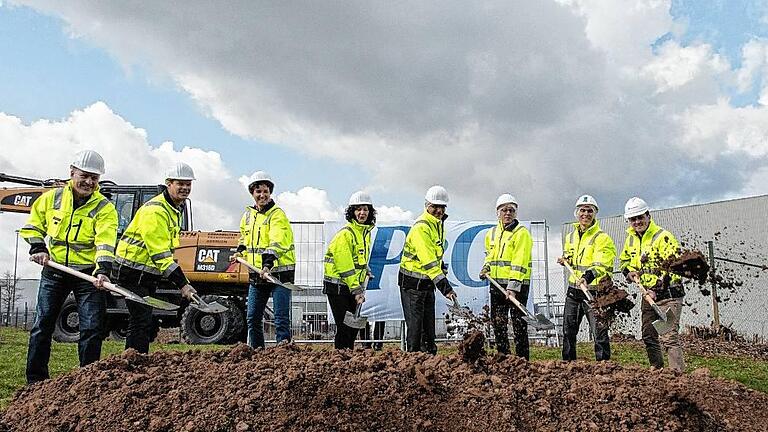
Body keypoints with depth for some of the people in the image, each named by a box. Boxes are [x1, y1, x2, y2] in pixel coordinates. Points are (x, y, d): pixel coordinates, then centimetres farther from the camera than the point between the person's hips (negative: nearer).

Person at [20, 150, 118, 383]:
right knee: (42, 325, 7)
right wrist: (37, 248, 0)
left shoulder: (105, 208, -8)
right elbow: (32, 225, 17)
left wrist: (103, 270, -35)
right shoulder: (51, 198, 2)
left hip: (88, 273, -2)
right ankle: (35, 380, 19)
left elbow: (105, 242, -21)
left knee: (92, 329, -4)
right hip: (54, 270, 3)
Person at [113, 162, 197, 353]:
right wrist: (182, 284, -28)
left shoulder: (176, 208, 11)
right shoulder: (155, 210, -21)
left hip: (148, 275, 10)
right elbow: (160, 253, -27)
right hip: (132, 272, -10)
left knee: (142, 322, 16)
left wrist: (181, 280, 11)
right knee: (142, 323, -12)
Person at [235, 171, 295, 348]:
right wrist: (240, 251, 10)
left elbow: (276, 243, -25)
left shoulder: (277, 215, -10)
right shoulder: (248, 215, 12)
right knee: (252, 318, 10)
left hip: (279, 272, -7)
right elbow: (243, 237, 30)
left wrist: (268, 264, -39)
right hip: (257, 274, 7)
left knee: (281, 317, -7)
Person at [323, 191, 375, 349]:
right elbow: (345, 266, -20)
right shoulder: (345, 234, -17)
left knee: (354, 325, 11)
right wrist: (356, 290, -19)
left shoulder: (366, 232, 10)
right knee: (344, 327, -5)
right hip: (338, 286, -8)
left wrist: (361, 288, 14)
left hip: (353, 285, 8)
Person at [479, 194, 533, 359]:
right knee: (497, 323, 11)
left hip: (517, 285, -6)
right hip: (497, 284, 7)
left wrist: (513, 286, -23)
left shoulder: (522, 233, -8)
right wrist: (486, 267, 8)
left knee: (519, 324, -2)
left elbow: (520, 263, -16)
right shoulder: (491, 233, 13)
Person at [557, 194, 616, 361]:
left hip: (594, 291, -7)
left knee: (599, 333, -5)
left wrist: (588, 276, -37)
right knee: (568, 331, 14)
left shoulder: (602, 238, -8)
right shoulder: (570, 237, 13)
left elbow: (601, 265, -20)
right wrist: (566, 261, 8)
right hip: (573, 289, 7)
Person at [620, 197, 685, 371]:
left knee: (669, 337, -13)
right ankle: (657, 371, 29)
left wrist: (657, 290, -25)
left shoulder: (663, 237, -15)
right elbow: (624, 259, 25)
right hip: (648, 295, 8)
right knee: (648, 337, 15)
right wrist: (629, 271, 4)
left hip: (668, 295, -8)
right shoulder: (631, 238, 9)